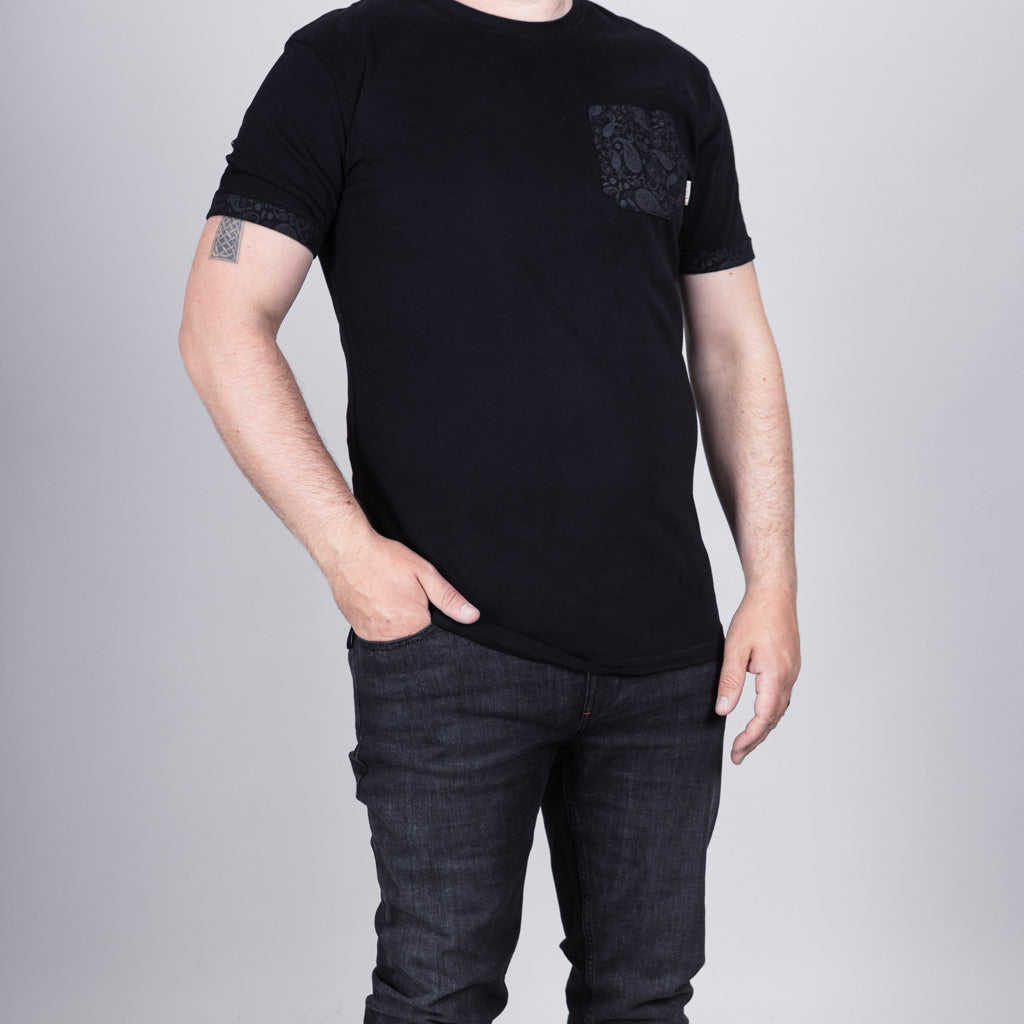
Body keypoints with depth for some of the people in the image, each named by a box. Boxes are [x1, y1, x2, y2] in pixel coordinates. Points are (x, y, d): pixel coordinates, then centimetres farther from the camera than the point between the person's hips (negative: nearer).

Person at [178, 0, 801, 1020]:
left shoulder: (673, 84, 13)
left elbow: (735, 352, 14)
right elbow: (221, 325, -4)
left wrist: (772, 586, 6)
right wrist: (346, 547, -13)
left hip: (665, 652, 4)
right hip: (449, 639, -4)